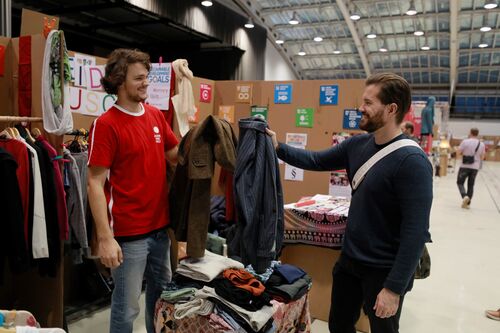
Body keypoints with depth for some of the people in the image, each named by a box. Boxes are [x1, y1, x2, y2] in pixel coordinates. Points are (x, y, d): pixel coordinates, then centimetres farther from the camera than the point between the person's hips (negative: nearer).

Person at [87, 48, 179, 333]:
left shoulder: (156, 115, 6)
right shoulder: (106, 124, -13)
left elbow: (176, 156, 14)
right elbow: (96, 184, -15)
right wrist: (105, 237, -19)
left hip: (160, 226, 6)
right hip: (128, 232, -6)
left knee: (162, 294, 22)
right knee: (127, 307, 8)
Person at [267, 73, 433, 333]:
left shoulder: (411, 161, -23)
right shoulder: (358, 144, -1)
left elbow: (416, 231, -25)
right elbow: (316, 161, 12)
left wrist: (394, 287, -23)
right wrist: (279, 148, -1)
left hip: (383, 270, -6)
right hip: (349, 259, 7)